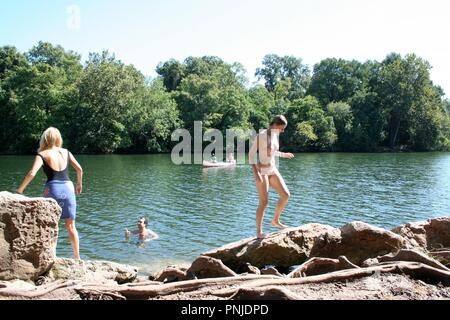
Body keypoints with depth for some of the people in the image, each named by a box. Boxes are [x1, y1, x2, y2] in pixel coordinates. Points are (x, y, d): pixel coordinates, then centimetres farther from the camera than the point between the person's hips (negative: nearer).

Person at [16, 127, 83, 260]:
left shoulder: (42, 154, 0)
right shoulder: (66, 152, 9)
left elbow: (32, 173, -13)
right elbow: (79, 169, 10)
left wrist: (20, 189, -3)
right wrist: (79, 184, 25)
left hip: (52, 189, -3)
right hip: (68, 189, 3)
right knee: (71, 226, 12)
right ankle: (77, 257, 16)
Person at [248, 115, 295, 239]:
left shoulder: (275, 135, 6)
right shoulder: (261, 135, -17)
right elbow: (251, 154, -18)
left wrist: (284, 155, 33)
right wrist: (256, 173, -24)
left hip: (273, 170, 8)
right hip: (261, 171, -8)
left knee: (286, 195, 3)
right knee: (264, 202, -8)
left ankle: (275, 221, 20)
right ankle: (259, 232, 5)